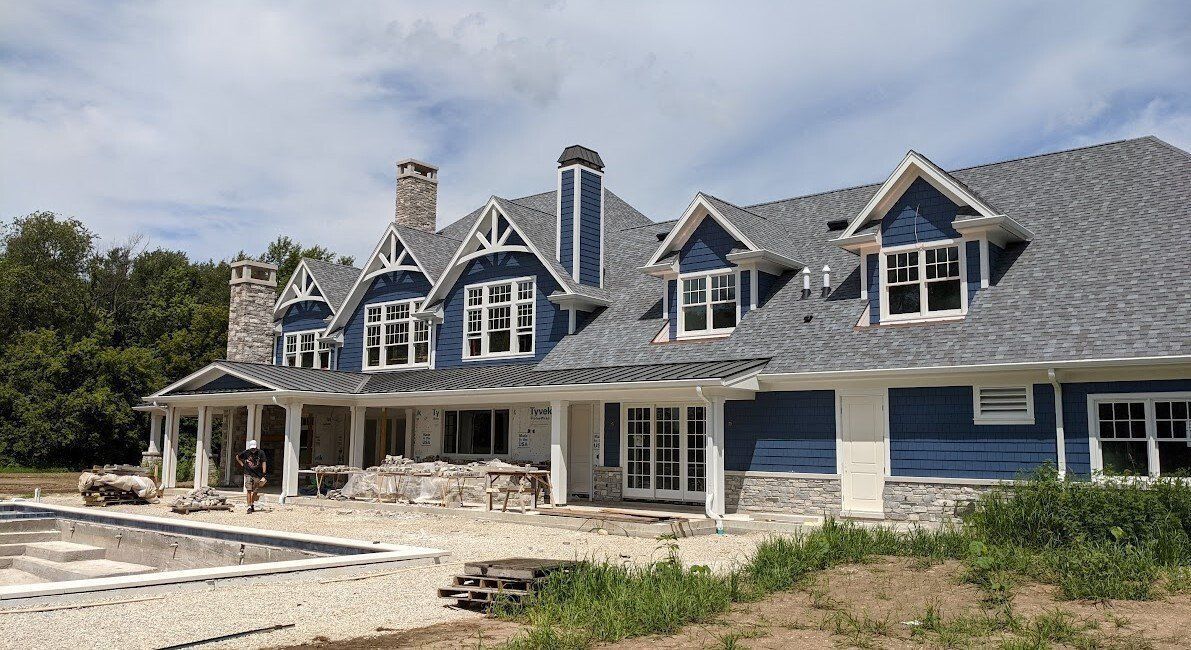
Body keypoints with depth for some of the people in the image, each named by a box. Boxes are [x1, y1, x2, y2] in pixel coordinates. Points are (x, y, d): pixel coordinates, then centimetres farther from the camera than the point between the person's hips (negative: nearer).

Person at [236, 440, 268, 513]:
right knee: (249, 491, -9)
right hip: (248, 474, 0)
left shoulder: (261, 452, -3)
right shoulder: (246, 452, 0)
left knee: (255, 492, 7)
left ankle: (252, 505, 27)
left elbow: (264, 463, -6)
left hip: (257, 475, 0)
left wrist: (263, 474, -12)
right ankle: (249, 507, -8)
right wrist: (242, 464, 5)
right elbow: (237, 457, 17)